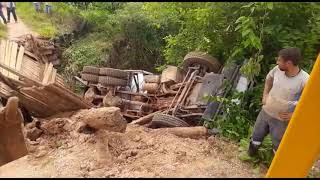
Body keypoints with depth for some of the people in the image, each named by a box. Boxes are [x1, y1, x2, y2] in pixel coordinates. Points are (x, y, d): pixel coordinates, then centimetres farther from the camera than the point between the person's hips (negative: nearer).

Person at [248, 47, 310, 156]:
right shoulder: (277, 69, -11)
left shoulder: (305, 81, -28)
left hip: (282, 119, -5)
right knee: (256, 136, 23)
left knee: (278, 146, 15)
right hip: (265, 111, 5)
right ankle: (250, 155, 49)